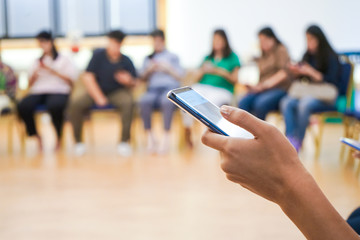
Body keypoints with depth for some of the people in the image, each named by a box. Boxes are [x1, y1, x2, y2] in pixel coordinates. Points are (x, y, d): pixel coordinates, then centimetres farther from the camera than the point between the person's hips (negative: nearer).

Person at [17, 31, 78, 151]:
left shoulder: (64, 60, 17)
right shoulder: (37, 62, 28)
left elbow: (71, 80, 4)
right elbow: (30, 84, 21)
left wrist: (53, 71, -3)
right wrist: (36, 72, 2)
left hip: (58, 91, -3)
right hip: (38, 91, 3)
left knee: (55, 106, -41)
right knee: (23, 107, -31)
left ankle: (59, 137, -16)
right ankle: (36, 136, -10)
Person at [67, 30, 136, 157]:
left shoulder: (126, 61, -2)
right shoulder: (98, 55, -5)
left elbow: (132, 84, 3)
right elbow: (87, 77, -11)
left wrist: (129, 81, -23)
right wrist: (99, 98, -20)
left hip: (117, 92, 0)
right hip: (96, 90, 0)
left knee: (128, 102, -34)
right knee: (75, 103, -27)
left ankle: (124, 142, -23)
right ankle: (78, 142, -10)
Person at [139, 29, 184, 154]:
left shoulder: (172, 57, 22)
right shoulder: (148, 58, 28)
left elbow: (180, 76, 13)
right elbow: (143, 78, 23)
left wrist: (168, 68, -1)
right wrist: (149, 70, 4)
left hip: (170, 87, -2)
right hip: (153, 88, 2)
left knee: (166, 101, -40)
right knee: (144, 101, -36)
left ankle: (166, 137, -36)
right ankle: (150, 136, -29)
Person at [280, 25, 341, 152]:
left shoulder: (331, 58, -4)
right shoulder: (308, 56, 14)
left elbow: (332, 82, -12)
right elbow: (301, 79, 19)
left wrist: (312, 73, -18)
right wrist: (297, 73, -4)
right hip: (309, 93, 6)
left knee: (304, 104, -35)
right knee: (286, 103, -23)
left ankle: (298, 141, -22)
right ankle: (290, 138, -29)